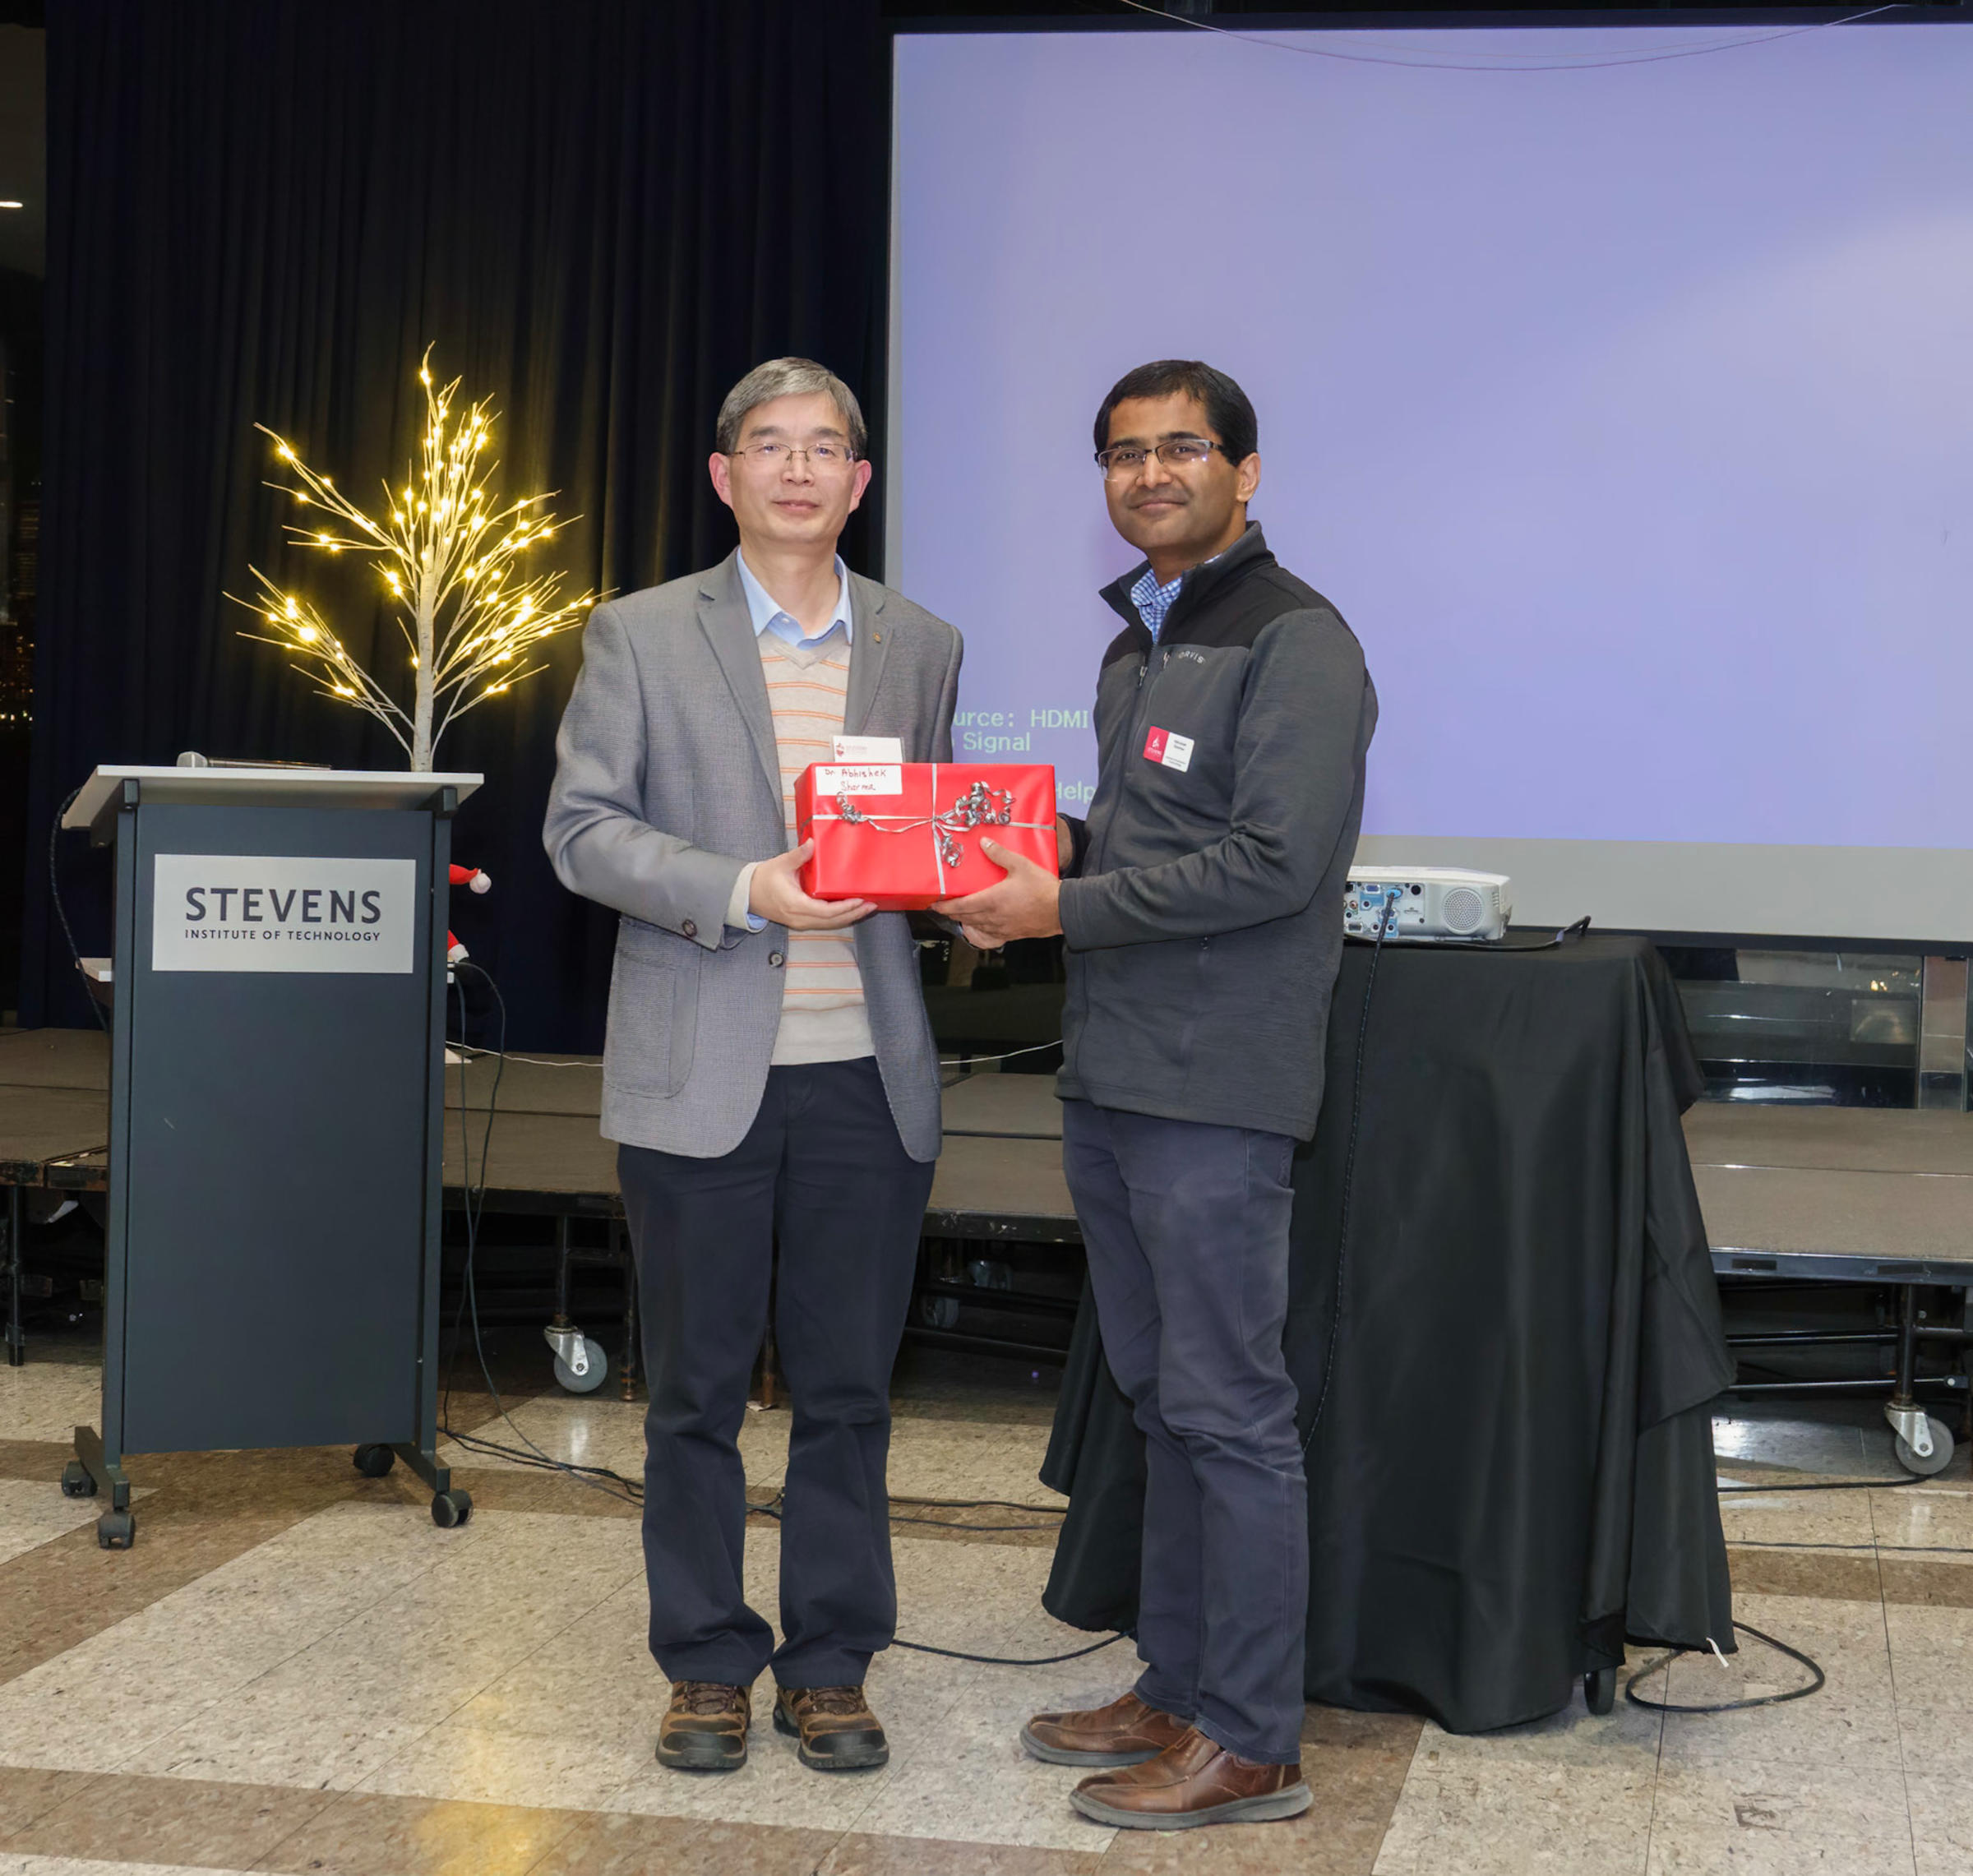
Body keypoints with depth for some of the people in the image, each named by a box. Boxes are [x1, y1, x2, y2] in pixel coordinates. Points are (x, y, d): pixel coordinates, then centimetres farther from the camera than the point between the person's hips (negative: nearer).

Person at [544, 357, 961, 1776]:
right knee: (697, 1391, 7)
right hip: (702, 1074, -2)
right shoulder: (642, 636, 3)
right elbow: (582, 830, -3)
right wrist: (744, 890, -17)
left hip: (866, 1075, 2)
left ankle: (831, 1667, 21)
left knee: (849, 1391, 7)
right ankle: (709, 1664, 21)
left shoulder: (923, 648, 11)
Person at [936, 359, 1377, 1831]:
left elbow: (1276, 861, -20)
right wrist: (1050, 853, 6)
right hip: (1110, 1078, 9)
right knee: (1162, 1401, 15)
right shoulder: (1140, 643, 19)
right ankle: (1178, 1695, 26)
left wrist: (1067, 911, -16)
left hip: (1214, 1092, -9)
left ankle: (1251, 1747, 7)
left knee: (1229, 1411, -3)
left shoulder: (1294, 644, -10)